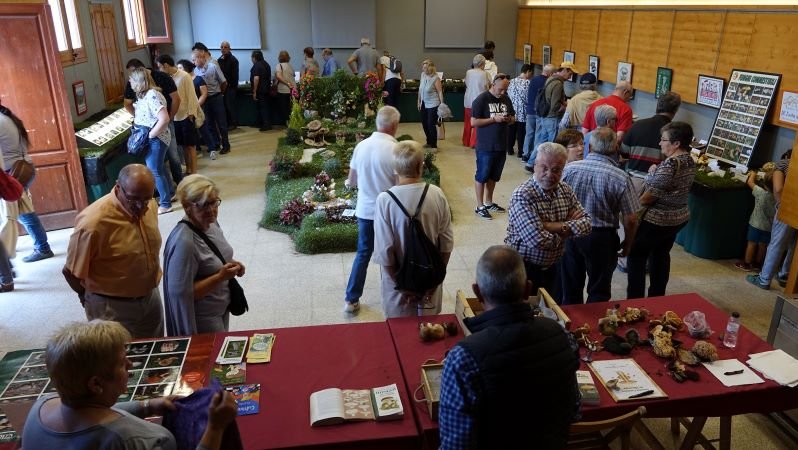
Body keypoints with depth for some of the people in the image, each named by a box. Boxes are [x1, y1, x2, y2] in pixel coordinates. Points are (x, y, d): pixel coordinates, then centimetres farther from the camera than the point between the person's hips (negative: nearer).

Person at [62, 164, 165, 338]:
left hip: (151, 297, 6)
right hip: (112, 307, -6)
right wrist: (92, 299, -1)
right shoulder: (93, 223, -27)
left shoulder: (149, 207, -7)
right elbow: (71, 272, -16)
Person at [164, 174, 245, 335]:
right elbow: (180, 291, -28)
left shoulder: (210, 222, -5)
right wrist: (220, 277, -29)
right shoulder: (184, 242, -30)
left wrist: (230, 263, -6)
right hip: (202, 318, -8)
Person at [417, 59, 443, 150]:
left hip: (433, 104, -7)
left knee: (431, 124, -5)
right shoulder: (423, 75, 3)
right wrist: (419, 101, 15)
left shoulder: (436, 78, -15)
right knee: (424, 123, 13)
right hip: (424, 103, 7)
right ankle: (429, 142, 31)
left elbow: (440, 92, -15)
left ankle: (433, 145, 7)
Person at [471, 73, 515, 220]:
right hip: (486, 146, -6)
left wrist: (509, 119, -7)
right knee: (482, 176, 3)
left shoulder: (506, 99, 8)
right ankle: (480, 206, 12)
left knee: (494, 176, 15)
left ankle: (489, 202, 29)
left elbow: (513, 118, 18)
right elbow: (473, 122, -15)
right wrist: (494, 119, -21)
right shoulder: (481, 99, -11)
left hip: (501, 145, 6)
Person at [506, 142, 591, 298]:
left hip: (553, 267, 6)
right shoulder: (522, 195, -22)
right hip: (523, 268, -6)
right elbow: (538, 240, -31)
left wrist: (558, 227, -22)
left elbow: (586, 223, -6)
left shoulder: (566, 190, 0)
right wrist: (567, 229, -12)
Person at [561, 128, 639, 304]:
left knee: (570, 289, 19)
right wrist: (627, 243, 8)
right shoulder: (620, 178, -15)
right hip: (602, 238, -2)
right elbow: (631, 220, -11)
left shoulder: (569, 168, -10)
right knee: (599, 292, 15)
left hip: (570, 234, 3)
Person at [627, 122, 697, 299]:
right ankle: (657, 297, 29)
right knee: (661, 256, 19)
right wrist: (655, 172, -1)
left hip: (657, 220, -9)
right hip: (679, 217, 9)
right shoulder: (690, 161, 4)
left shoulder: (670, 164, -25)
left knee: (636, 256, 4)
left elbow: (649, 196, -21)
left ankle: (635, 301, 8)